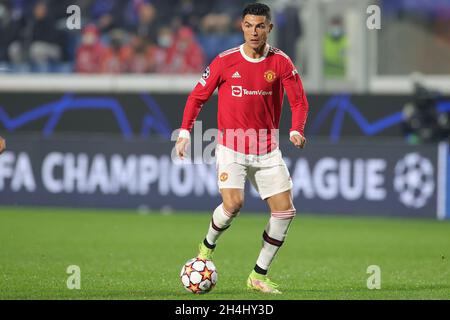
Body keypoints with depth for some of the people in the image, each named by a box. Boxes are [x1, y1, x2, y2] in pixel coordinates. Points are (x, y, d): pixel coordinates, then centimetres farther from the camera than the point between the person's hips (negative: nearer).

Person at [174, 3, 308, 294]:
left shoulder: (281, 62, -3)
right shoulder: (225, 62, -5)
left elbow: (299, 101, -2)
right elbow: (198, 97, 3)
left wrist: (296, 131, -21)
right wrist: (185, 132, -6)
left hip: (267, 150, 3)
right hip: (231, 149, -3)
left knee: (285, 211, -4)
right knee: (233, 204, -23)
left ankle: (259, 276, 10)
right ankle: (208, 245, 9)